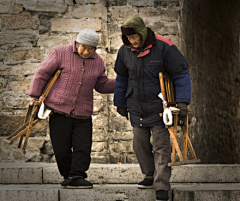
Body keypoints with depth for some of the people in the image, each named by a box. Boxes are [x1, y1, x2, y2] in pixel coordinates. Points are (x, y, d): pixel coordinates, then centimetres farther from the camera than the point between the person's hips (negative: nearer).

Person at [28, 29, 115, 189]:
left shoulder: (98, 62, 9)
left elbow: (102, 85, 19)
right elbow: (42, 74, 1)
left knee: (83, 148, -6)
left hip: (83, 114, 3)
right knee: (62, 149, 1)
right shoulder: (60, 53, -3)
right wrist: (34, 96, -1)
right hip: (59, 111, -3)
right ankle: (68, 176, 17)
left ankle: (76, 177, -1)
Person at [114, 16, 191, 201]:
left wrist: (182, 101, -17)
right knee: (140, 143, 10)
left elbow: (181, 74, -10)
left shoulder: (163, 47, -15)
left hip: (158, 105, -4)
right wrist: (120, 103, 19)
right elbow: (121, 79, 14)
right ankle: (151, 176, 31)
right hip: (137, 106, 5)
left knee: (161, 145, -5)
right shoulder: (125, 51, -1)